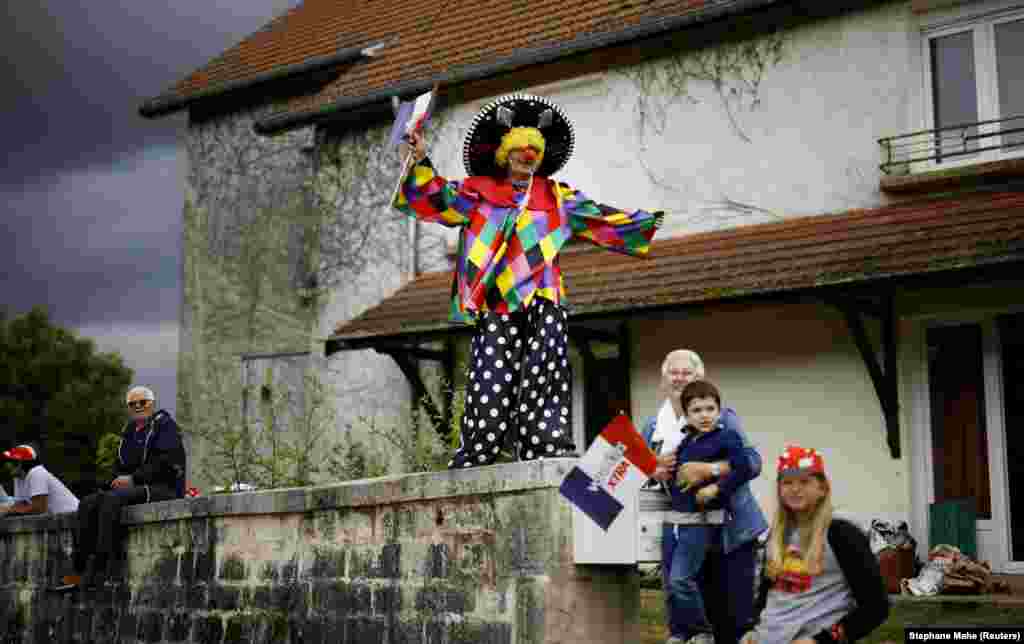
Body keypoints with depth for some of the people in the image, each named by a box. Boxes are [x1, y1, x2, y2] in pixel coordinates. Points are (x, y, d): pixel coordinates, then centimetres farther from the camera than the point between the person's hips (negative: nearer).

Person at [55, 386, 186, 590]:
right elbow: (121, 466, 24)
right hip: (135, 488, 8)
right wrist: (121, 478, 0)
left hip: (164, 488, -8)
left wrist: (133, 478, -15)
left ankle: (101, 566, -36)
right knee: (88, 504, -13)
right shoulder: (130, 431, 21)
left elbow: (165, 462, -14)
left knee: (112, 499, -32)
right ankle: (80, 571, -21)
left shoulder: (164, 425, -1)